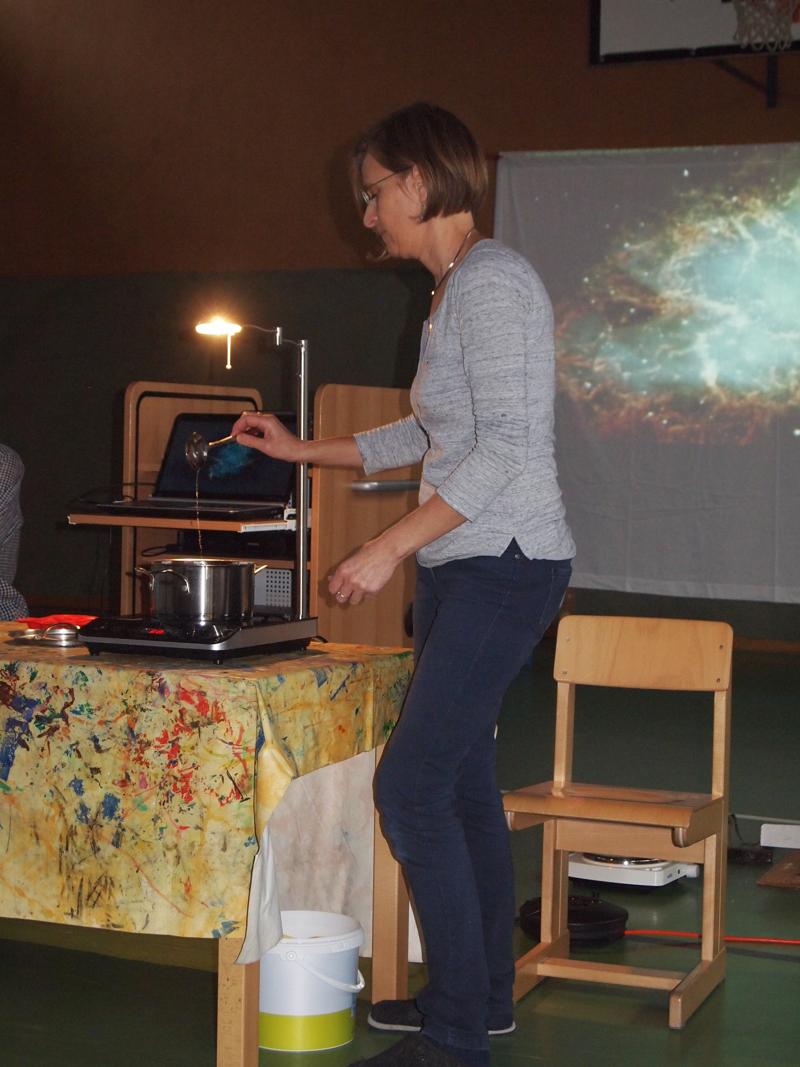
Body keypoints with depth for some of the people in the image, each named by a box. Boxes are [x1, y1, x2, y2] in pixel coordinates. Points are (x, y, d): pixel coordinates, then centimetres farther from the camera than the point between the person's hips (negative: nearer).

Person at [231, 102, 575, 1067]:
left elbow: (504, 444, -22)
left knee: (410, 786, -10)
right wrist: (304, 452, 29)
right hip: (461, 567, 10)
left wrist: (388, 548, -22)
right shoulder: (454, 290, 17)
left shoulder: (490, 281, -14)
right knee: (461, 779, 13)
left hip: (503, 565, -10)